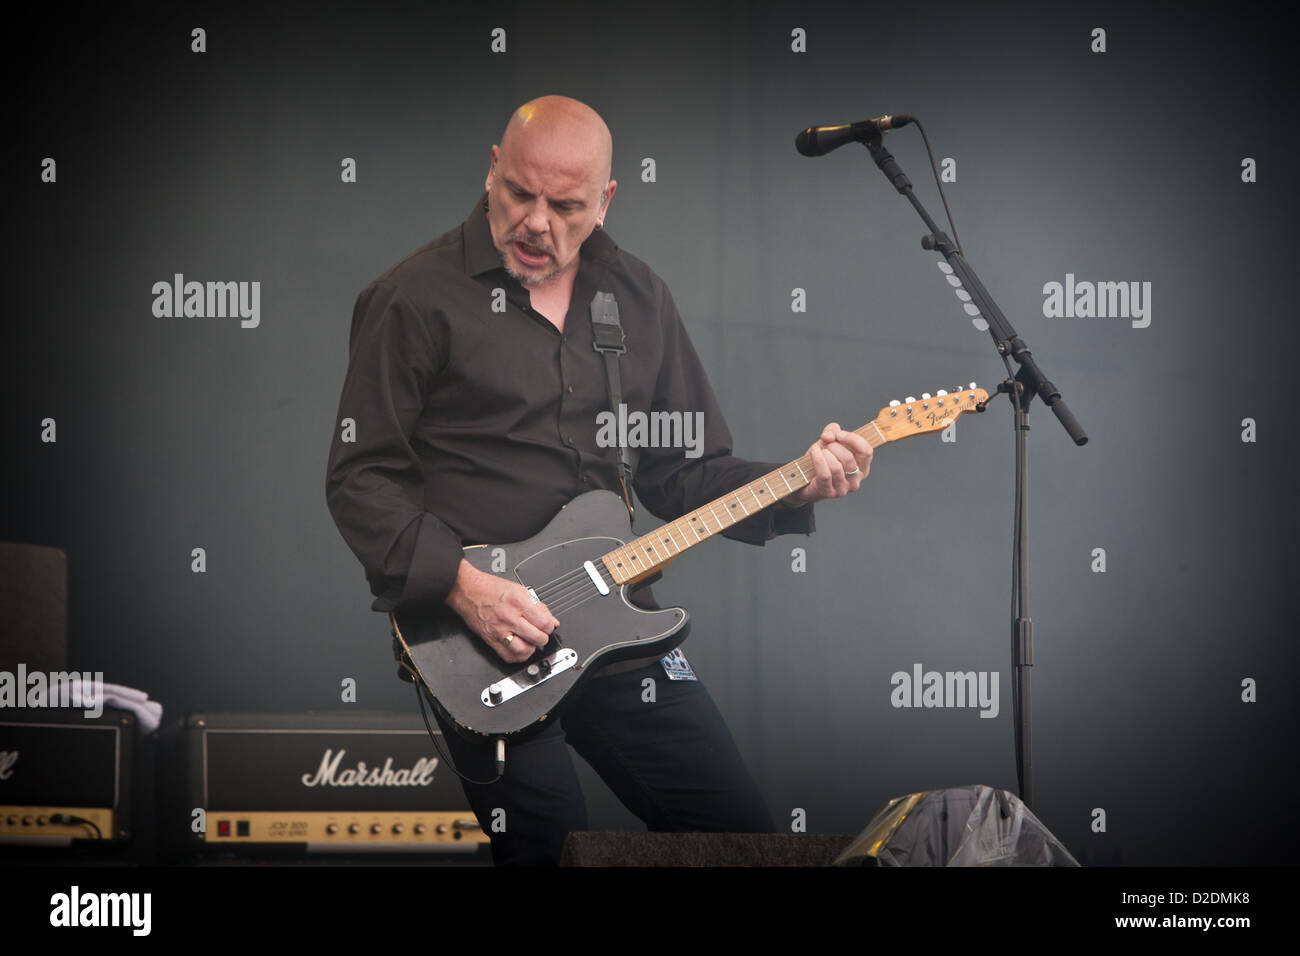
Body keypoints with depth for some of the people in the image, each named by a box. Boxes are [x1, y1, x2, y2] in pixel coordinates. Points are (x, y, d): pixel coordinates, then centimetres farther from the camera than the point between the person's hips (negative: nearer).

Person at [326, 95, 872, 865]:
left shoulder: (638, 297, 12)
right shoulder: (417, 298, -5)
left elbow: (689, 471, 16)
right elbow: (362, 480, -7)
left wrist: (797, 486, -1)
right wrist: (461, 585, -18)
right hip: (474, 629, -5)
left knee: (742, 832, 5)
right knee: (555, 845, -14)